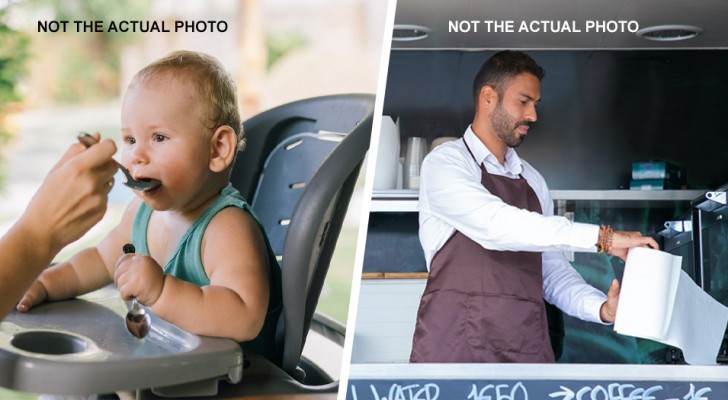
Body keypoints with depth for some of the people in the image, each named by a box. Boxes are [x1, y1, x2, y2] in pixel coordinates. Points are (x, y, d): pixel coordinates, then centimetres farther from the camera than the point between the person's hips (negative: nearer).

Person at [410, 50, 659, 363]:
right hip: (456, 346, -6)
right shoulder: (446, 162, -3)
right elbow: (495, 224, -21)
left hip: (527, 349, 6)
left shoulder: (532, 181, 18)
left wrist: (601, 308, -6)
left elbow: (552, 271, 15)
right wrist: (602, 237, -22)